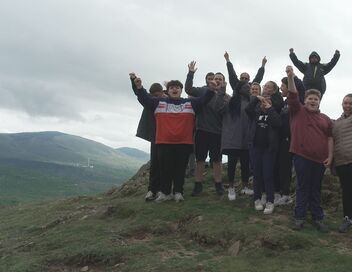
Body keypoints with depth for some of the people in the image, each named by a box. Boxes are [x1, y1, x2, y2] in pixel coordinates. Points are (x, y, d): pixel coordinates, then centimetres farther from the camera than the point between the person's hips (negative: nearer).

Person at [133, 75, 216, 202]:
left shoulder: (190, 103, 12)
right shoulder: (159, 102, 10)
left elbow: (203, 100, 4)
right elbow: (145, 100, 5)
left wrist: (210, 90, -12)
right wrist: (139, 88, -10)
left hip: (184, 143, 0)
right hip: (164, 142, 0)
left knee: (180, 169, 4)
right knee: (165, 169, 3)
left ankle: (178, 192, 14)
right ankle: (165, 192, 13)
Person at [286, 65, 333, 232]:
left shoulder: (325, 119, 10)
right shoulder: (298, 111, 3)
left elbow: (330, 138, 10)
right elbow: (293, 95, -10)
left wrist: (330, 156, 1)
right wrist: (290, 77, -23)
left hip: (320, 159, 3)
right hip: (302, 157, -3)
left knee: (316, 189, 11)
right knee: (303, 188, 4)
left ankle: (318, 218, 18)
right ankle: (299, 218, 11)